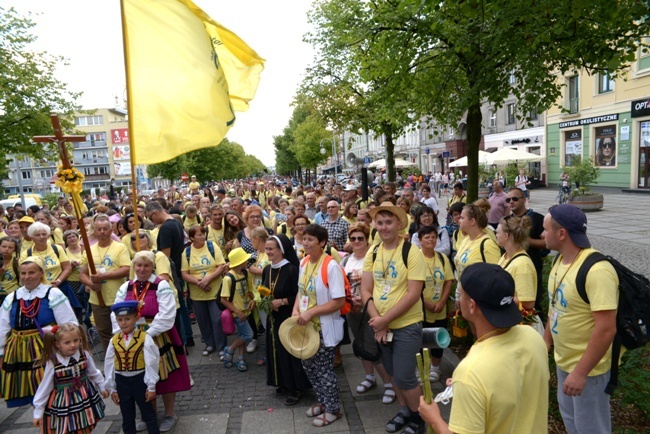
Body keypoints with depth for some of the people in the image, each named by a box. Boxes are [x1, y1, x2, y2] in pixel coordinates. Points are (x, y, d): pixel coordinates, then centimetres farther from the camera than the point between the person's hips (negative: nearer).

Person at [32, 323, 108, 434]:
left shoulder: (84, 355, -12)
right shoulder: (52, 363, -18)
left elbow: (94, 373, 6)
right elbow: (44, 388, -7)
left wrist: (102, 388, 18)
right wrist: (38, 413, -1)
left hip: (85, 399, 3)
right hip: (63, 404, -2)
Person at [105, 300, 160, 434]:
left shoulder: (145, 338, -15)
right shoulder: (114, 341, -3)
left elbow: (151, 364, -13)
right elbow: (109, 365, 4)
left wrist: (151, 387, -11)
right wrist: (112, 388, 7)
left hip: (139, 379, -4)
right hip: (121, 381, 4)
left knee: (148, 414, 10)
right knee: (127, 417, 19)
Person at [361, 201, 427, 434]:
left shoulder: (411, 252, -15)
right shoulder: (372, 253, 1)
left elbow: (413, 294, -20)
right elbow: (365, 290, 1)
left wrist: (385, 319, -20)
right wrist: (377, 321, -12)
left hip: (407, 325, -5)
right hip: (381, 325, 5)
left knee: (404, 377, -2)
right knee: (393, 373, 18)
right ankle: (404, 410, 41)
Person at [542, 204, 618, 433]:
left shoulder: (597, 270, -28)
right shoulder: (560, 260, -1)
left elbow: (606, 329, -30)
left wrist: (581, 372, -26)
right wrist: (546, 342, 14)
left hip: (586, 367, -8)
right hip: (563, 361, 8)